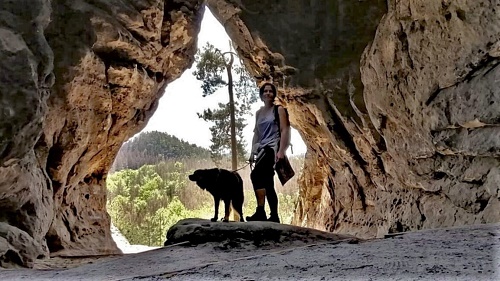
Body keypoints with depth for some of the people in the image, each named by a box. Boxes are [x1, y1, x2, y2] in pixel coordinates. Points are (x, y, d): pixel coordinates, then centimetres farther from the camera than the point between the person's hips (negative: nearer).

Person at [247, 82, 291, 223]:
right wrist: (253, 152, 9)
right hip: (262, 148, 7)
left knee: (255, 174, -26)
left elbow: (284, 130, -7)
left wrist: (281, 150, -18)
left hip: (273, 146, -7)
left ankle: (260, 211, -24)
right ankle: (274, 216, 8)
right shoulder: (258, 113, 18)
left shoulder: (279, 109, 2)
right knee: (267, 183, 4)